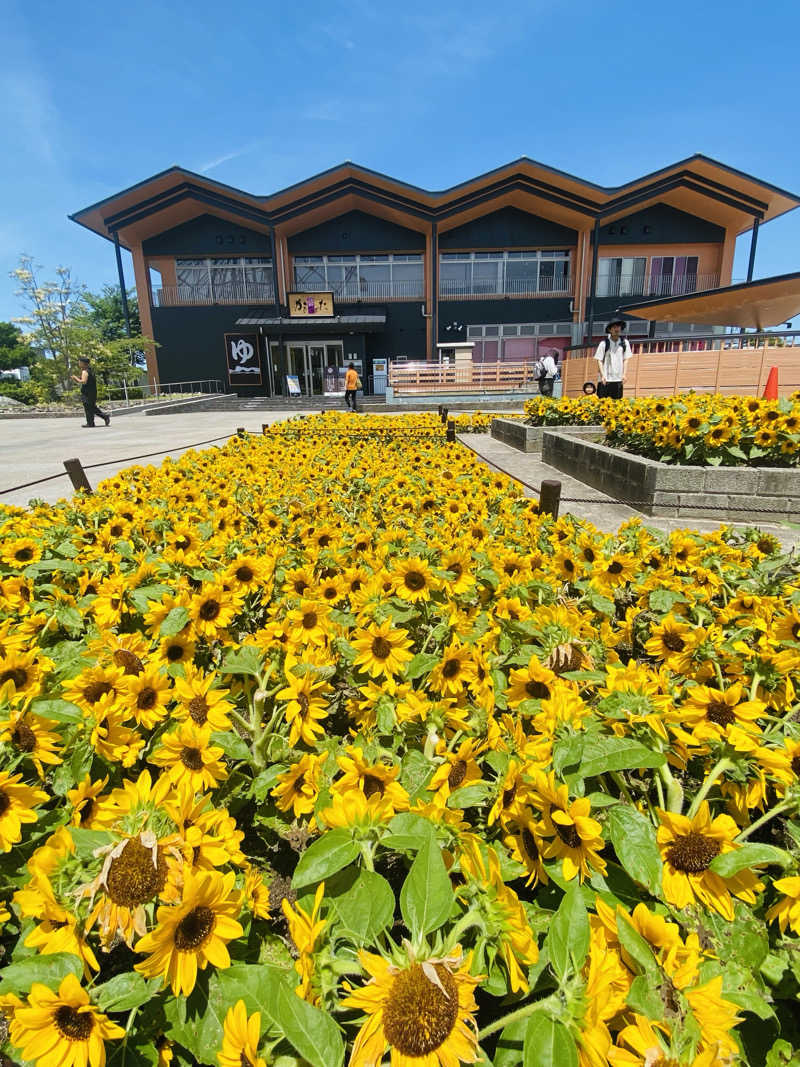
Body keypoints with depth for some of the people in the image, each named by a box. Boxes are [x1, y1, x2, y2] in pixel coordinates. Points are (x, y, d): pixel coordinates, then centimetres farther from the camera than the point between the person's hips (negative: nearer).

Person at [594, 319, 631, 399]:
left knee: (617, 401, 3)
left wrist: (624, 374, 1)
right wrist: (602, 375, -11)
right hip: (606, 379, -3)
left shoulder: (624, 342, 7)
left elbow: (625, 359, 10)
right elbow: (599, 360, -2)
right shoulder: (604, 343, -2)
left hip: (618, 379, 3)